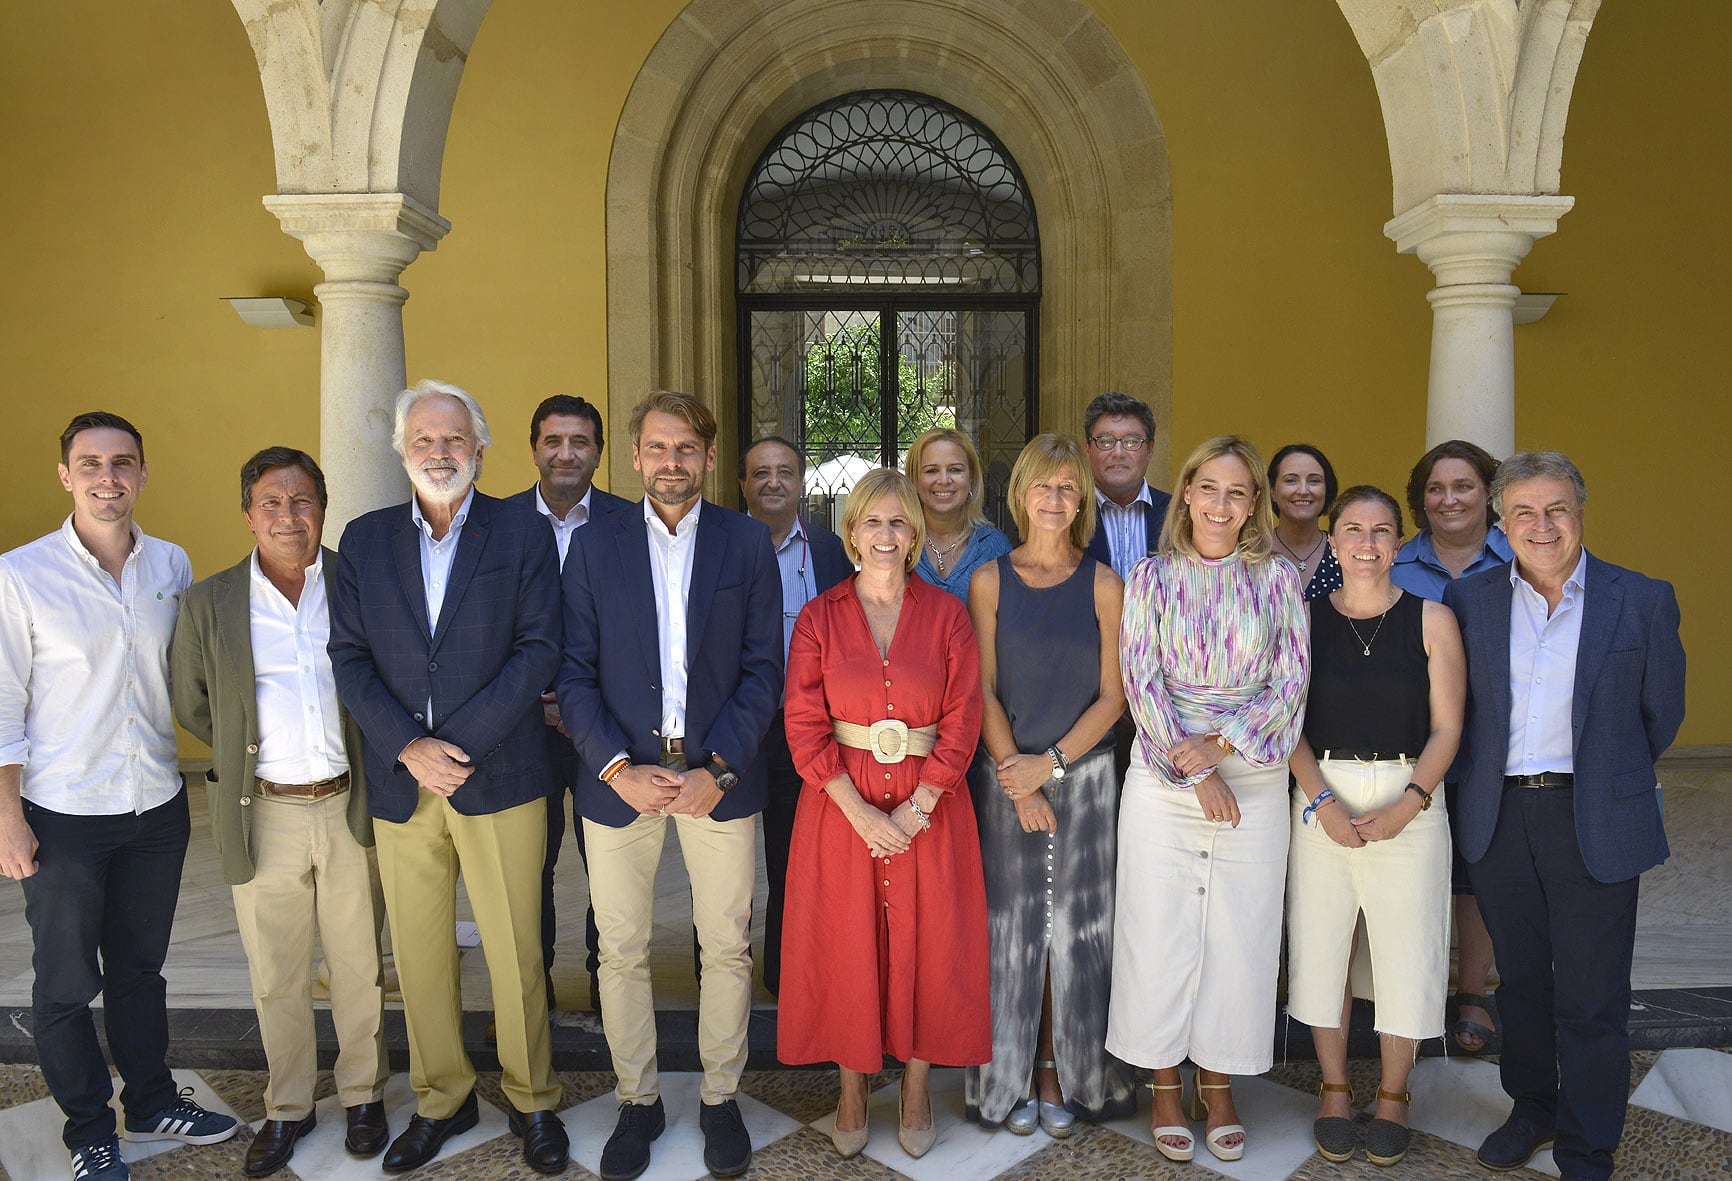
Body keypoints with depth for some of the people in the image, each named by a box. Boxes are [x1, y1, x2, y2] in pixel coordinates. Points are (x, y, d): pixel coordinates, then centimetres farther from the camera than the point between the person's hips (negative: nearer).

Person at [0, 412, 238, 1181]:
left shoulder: (172, 566, 1)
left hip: (157, 806, 3)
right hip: (63, 814, -3)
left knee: (139, 969, 19)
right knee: (66, 984, 10)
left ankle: (151, 1103, 36)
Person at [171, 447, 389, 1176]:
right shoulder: (208, 604, -1)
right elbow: (191, 705, 10)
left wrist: (370, 763, 4)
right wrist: (251, 757, 8)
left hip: (351, 807, 0)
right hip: (264, 814, 1)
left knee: (360, 965, 12)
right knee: (275, 976, 13)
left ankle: (363, 1095, 32)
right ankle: (287, 1108, 32)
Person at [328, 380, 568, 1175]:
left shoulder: (523, 533, 0)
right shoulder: (365, 539, 8)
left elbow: (539, 649, -7)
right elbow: (348, 656, 3)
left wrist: (458, 744, -14)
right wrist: (410, 747, -11)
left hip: (499, 776, -3)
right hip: (400, 782, 3)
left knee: (515, 952, 4)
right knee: (418, 954, 12)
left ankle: (532, 1100, 24)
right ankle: (441, 1100, 31)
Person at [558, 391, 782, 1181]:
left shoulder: (748, 543, 2)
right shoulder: (594, 547, 3)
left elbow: (763, 669, -1)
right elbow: (575, 673, 0)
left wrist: (718, 771, -11)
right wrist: (618, 768, -12)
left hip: (719, 778, 0)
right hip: (620, 775, 1)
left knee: (727, 946, 9)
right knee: (622, 952, 9)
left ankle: (721, 1098, 29)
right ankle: (637, 1100, 29)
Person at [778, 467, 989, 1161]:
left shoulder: (947, 615, -1)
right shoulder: (820, 617, 0)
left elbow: (962, 721, -4)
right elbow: (804, 726, -4)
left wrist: (917, 808, -13)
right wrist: (859, 810, -14)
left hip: (929, 806, 0)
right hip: (840, 803, 0)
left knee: (927, 944, 7)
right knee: (846, 944, 7)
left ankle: (917, 1090, 27)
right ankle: (852, 1091, 26)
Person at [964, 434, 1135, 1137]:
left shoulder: (1104, 586, 1)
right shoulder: (991, 581, 1)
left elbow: (1112, 696, -1)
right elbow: (983, 693, -2)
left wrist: (1052, 762, -11)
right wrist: (1019, 782, -9)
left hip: (1083, 774, 0)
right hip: (1005, 776, 0)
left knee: (1073, 928, 6)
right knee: (1011, 927, 5)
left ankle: (1064, 1076, 20)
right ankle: (1014, 1079, 19)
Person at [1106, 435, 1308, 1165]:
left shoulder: (1277, 578, 5)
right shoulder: (1151, 577, 3)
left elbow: (1290, 681, -1)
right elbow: (1141, 681, -4)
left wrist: (1222, 744, -13)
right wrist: (1192, 771, -12)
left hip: (1254, 778, 1)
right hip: (1163, 777, -1)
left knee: (1239, 933, 6)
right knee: (1159, 928, 3)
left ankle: (1218, 1084, 24)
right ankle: (1165, 1085, 20)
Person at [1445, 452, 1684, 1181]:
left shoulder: (1643, 600, -4)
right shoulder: (1469, 600, 2)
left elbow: (1661, 713, 6)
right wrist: (1491, 778, 8)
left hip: (1596, 823, -2)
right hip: (1499, 820, 3)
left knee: (1591, 1001, 5)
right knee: (1520, 982, 17)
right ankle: (1532, 1109, 37)